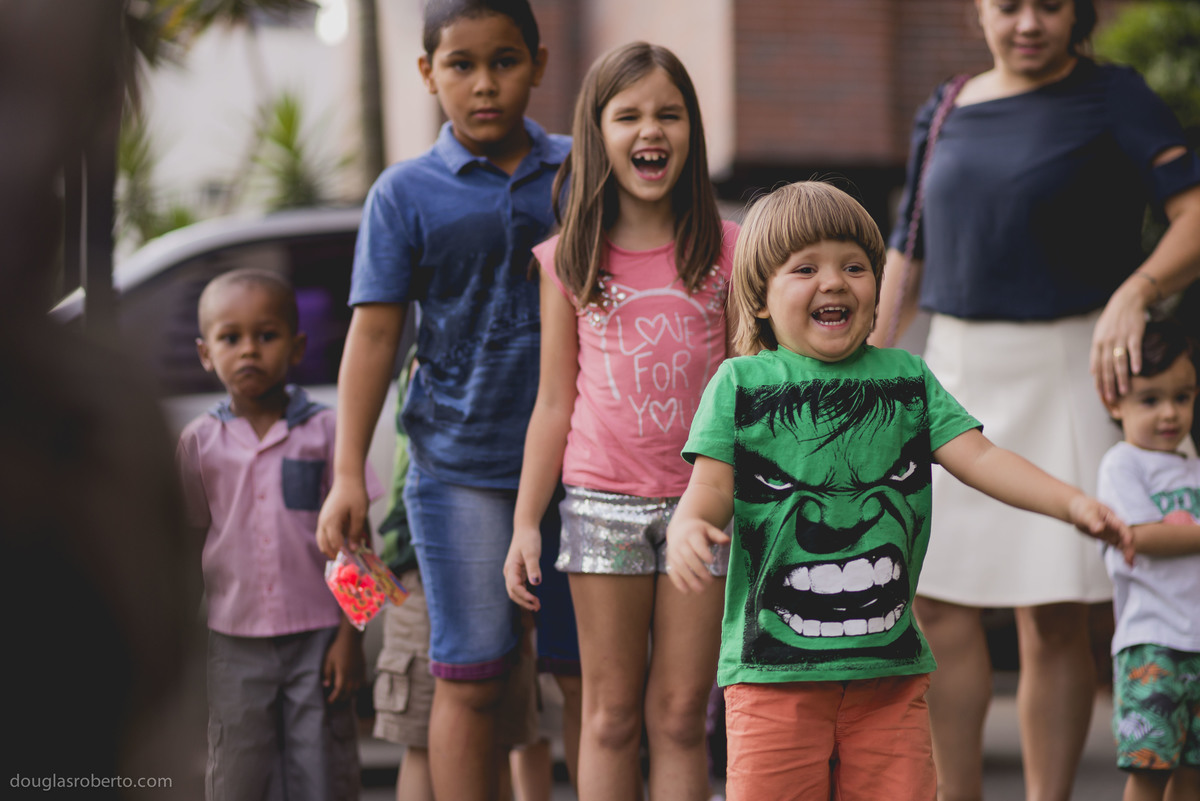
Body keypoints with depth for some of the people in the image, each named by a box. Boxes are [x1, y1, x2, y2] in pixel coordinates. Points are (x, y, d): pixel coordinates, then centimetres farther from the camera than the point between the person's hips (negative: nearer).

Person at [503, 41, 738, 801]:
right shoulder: (569, 262, 3)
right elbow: (554, 402, 6)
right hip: (602, 501, 0)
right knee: (610, 715, 6)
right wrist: (526, 523, 3)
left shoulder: (725, 251, 2)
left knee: (680, 716, 4)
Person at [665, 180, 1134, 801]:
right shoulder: (740, 383, 2)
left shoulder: (907, 378, 10)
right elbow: (713, 484, -6)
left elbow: (978, 457, 2)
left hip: (891, 664, 3)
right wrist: (688, 526, -30)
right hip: (774, 668, -3)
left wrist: (1072, 503, -13)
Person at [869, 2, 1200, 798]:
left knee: (1053, 614, -4)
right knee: (935, 598, 1)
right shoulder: (946, 111, 12)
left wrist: (1134, 294, -30)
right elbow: (909, 255, 19)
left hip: (1067, 367, -5)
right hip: (955, 371, 5)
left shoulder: (1112, 98, -3)